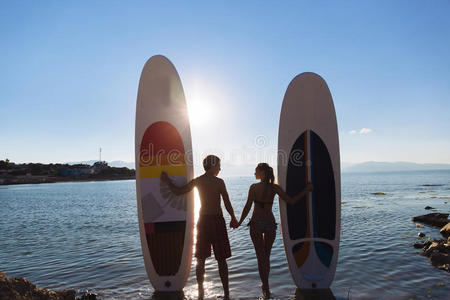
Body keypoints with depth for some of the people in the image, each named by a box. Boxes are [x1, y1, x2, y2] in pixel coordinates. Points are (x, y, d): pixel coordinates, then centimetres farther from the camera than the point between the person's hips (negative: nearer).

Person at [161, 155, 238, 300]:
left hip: (203, 221, 4)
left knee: (200, 259, 12)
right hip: (217, 220, -3)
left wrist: (167, 180, 15)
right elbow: (227, 204, -10)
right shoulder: (219, 182, -11)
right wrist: (233, 219, 6)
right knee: (221, 259, 6)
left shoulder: (197, 181, -1)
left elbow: (177, 191, -1)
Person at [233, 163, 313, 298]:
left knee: (261, 256, 9)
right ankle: (265, 285, 31)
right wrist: (306, 190, 2)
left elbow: (248, 207, -12)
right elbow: (291, 201, -9)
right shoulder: (274, 188, -6)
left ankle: (266, 289, 10)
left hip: (256, 223, -2)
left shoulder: (254, 187, -10)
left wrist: (239, 222, -1)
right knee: (267, 255, 20)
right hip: (270, 223, 2)